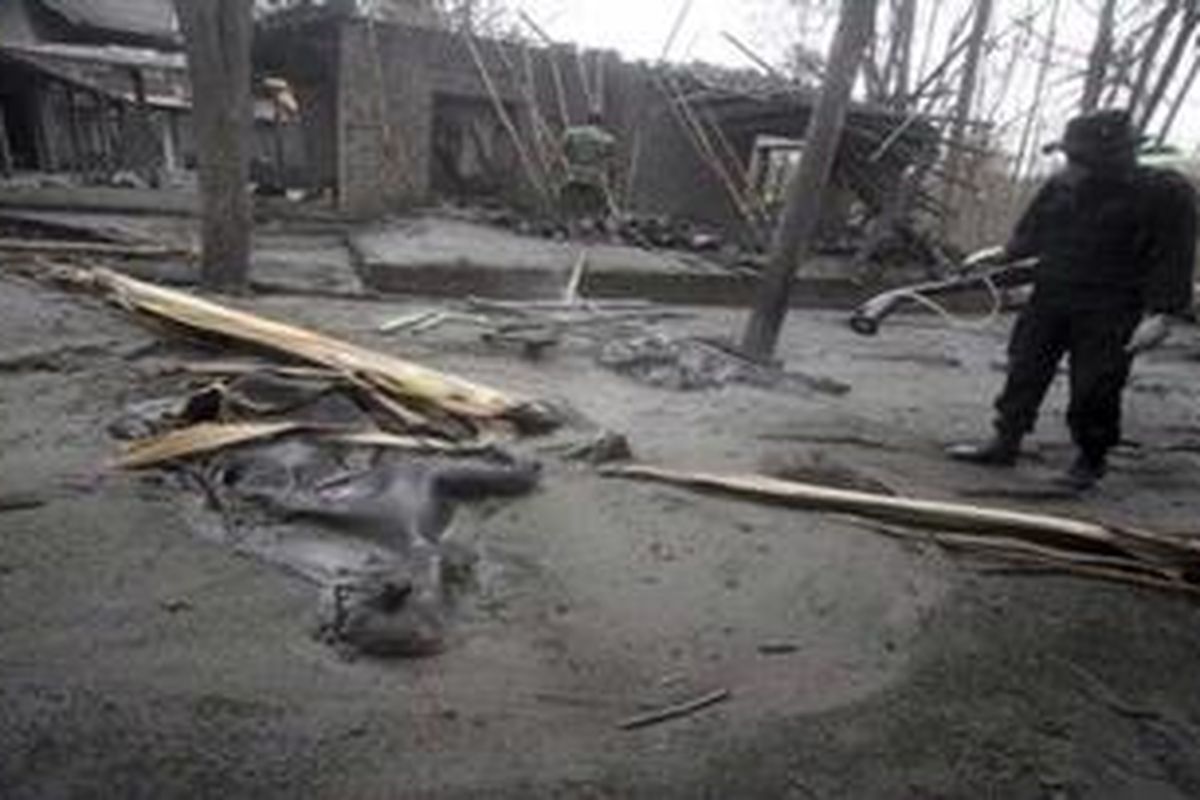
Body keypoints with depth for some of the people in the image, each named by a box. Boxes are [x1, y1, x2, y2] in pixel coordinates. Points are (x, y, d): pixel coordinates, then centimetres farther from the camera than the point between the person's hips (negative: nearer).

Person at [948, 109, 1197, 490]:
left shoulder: (1166, 192, -8)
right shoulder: (1059, 186, 4)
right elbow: (1030, 236, 17)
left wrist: (1160, 315, -16)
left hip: (1110, 314, -4)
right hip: (1048, 300, 5)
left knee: (1094, 392, 0)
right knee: (1024, 374, 7)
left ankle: (1091, 460, 19)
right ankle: (1005, 443, 19)